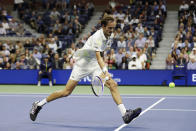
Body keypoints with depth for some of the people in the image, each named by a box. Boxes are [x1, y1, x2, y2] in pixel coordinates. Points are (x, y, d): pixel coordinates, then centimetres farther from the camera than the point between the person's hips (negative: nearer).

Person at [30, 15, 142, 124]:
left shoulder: (108, 36, 0)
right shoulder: (97, 37, -26)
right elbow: (98, 57, -39)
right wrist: (105, 72, -51)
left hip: (94, 65, 7)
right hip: (82, 63, -7)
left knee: (113, 85, -15)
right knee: (67, 92, -4)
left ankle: (125, 114, -21)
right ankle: (39, 105, 14)